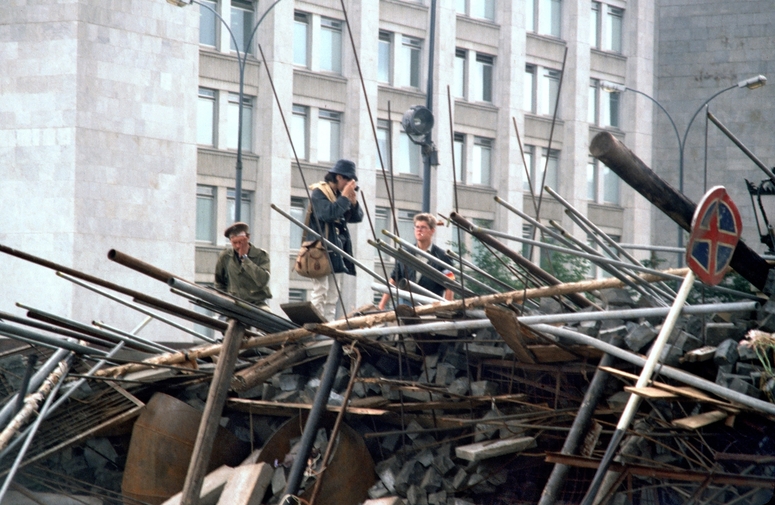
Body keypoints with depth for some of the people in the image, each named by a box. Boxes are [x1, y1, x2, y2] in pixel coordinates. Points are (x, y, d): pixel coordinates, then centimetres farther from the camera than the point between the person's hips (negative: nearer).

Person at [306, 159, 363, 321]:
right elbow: (326, 214, -22)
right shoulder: (319, 192, -5)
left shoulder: (340, 194, 17)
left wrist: (353, 202, -3)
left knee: (333, 296, 5)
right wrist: (344, 198, -16)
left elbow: (357, 217, 15)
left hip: (337, 251, 8)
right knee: (320, 293, -14)